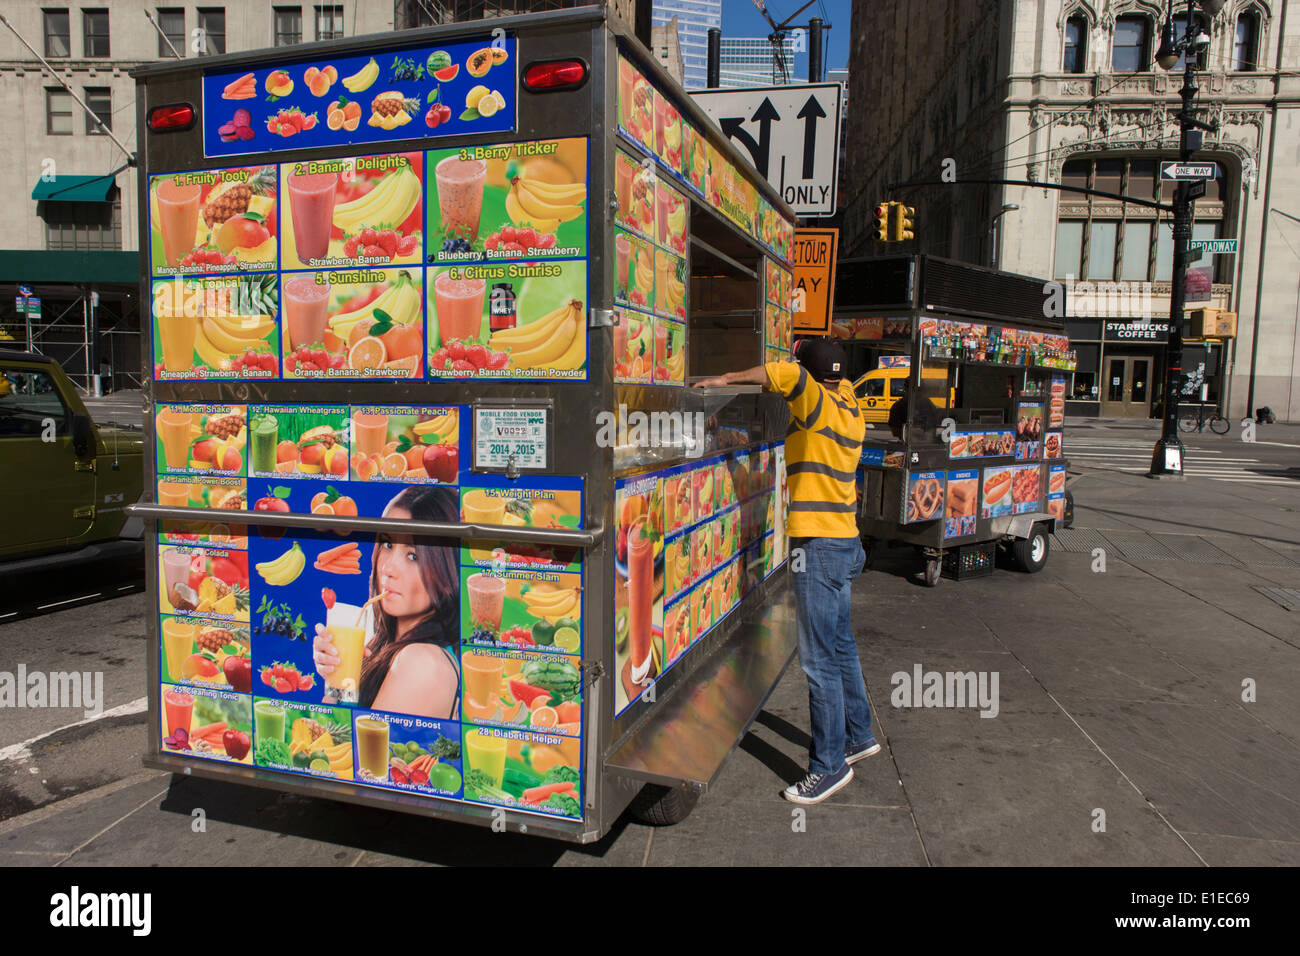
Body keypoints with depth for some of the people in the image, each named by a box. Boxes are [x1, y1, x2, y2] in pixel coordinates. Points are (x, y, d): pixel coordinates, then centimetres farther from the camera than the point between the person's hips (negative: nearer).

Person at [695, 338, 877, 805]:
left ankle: (830, 764, 7)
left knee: (819, 660, -2)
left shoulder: (818, 405, -13)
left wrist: (727, 379, -20)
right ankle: (858, 735, 35)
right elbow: (836, 379, 33)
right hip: (846, 543, 10)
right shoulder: (847, 405, 10)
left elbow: (789, 375, -32)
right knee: (840, 646, 21)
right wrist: (813, 351, 20)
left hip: (819, 547, -10)